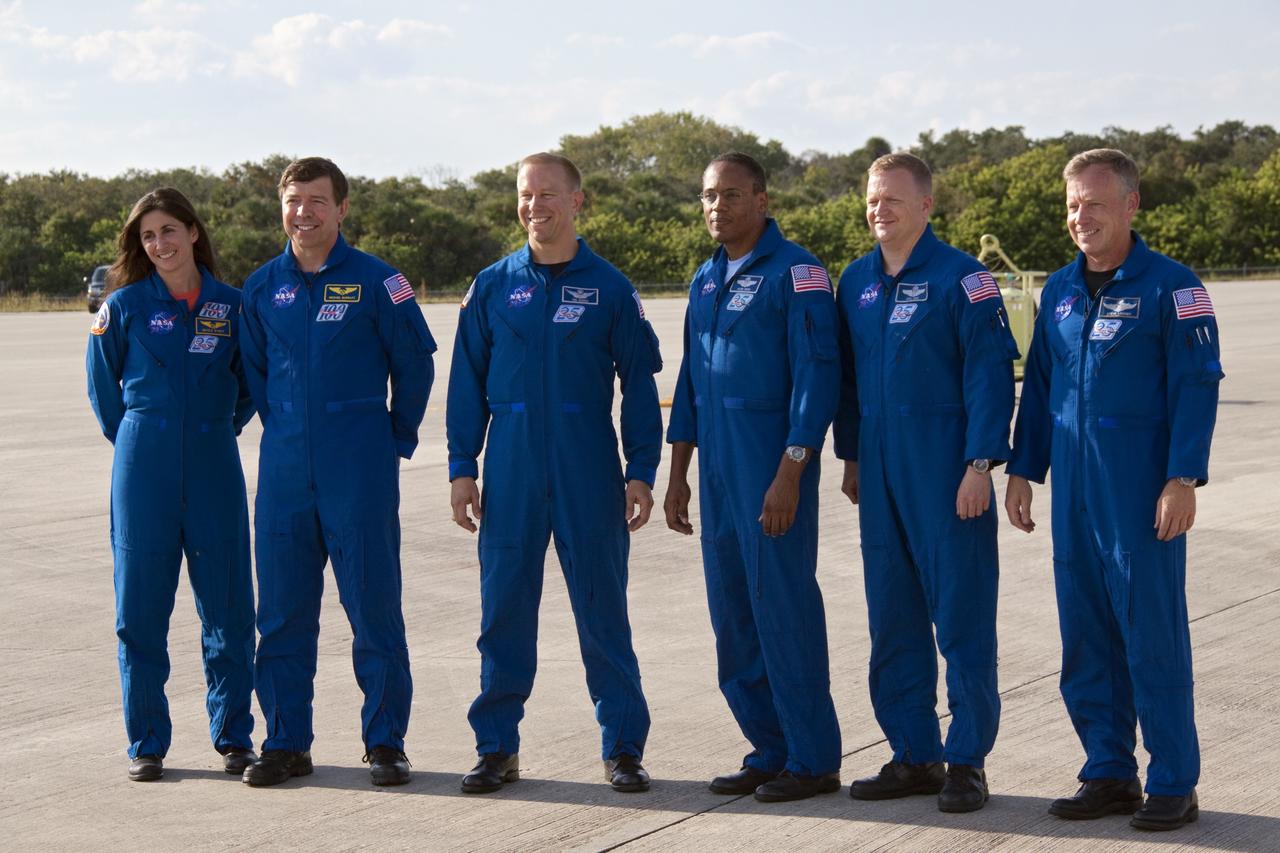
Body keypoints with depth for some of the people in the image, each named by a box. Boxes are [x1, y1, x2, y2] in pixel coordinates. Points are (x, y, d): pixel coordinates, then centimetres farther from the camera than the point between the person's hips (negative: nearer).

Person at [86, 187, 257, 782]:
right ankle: (146, 743, 11)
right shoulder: (125, 305, 1)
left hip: (215, 467, 1)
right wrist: (133, 438, 11)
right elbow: (102, 382, 13)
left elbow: (251, 382, 17)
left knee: (228, 606, 2)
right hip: (144, 468, -1)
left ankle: (234, 736, 13)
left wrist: (222, 427, 10)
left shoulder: (231, 306, 4)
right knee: (141, 606, 2)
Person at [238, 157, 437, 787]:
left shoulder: (375, 281, -3)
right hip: (285, 469, 4)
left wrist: (398, 439, 6)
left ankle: (385, 741, 9)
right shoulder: (262, 287, 8)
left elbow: (415, 364, 4)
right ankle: (286, 742, 16)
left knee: (374, 607, -1)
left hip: (359, 469, -4)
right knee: (282, 611, 6)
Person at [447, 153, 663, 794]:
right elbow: (468, 381, 9)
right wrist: (461, 468, 3)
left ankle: (623, 747, 11)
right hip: (511, 471, 2)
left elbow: (638, 383, 3)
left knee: (602, 609, 2)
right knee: (504, 609, 5)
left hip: (589, 471, -2)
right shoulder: (492, 287, 7)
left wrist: (641, 471, -3)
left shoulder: (610, 288, 3)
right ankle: (498, 747, 15)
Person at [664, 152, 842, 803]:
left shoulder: (794, 272, -9)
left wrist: (790, 474, -20)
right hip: (717, 468, 8)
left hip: (772, 465, -8)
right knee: (733, 619, 10)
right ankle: (769, 750, 20)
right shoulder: (706, 280, 15)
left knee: (785, 612, -4)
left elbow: (816, 376, -14)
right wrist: (678, 475, 16)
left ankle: (812, 761, 5)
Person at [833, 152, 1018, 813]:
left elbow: (990, 376, -10)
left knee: (962, 614, -1)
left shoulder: (961, 279, -7)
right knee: (892, 617, 9)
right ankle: (914, 755, 18)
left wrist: (980, 464, -15)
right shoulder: (856, 281, 11)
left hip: (947, 473, -6)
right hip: (881, 474, 6)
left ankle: (967, 760, 6)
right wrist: (851, 456, 15)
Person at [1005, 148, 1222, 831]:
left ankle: (1174, 785, 6)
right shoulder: (1060, 289, 12)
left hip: (1142, 491, -6)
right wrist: (1022, 470, 13)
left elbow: (1196, 386, -10)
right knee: (1085, 635, 9)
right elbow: (1038, 385, 18)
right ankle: (1109, 774, 19)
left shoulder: (1171, 286, -6)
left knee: (1152, 633, -3)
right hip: (1073, 490, 6)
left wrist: (1182, 480, -16)